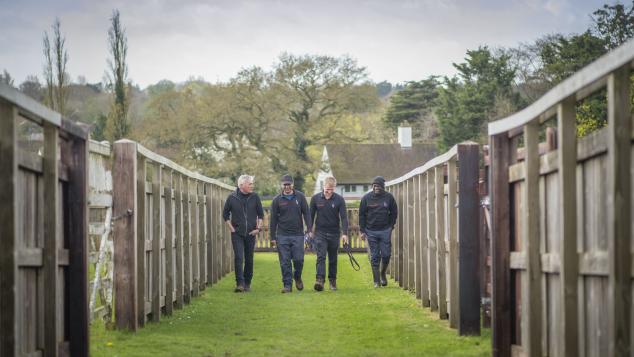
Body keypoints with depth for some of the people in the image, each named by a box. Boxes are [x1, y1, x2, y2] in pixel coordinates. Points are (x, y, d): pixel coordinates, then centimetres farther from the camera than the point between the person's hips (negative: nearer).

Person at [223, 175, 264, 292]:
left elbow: (260, 214, 11)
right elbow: (225, 214, 6)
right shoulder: (232, 197, -3)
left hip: (250, 233, 2)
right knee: (238, 258, -12)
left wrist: (258, 228, 0)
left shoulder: (255, 197, 2)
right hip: (237, 233, -2)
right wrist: (231, 228, -1)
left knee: (249, 259, 7)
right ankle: (240, 284, -14)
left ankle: (247, 284, 17)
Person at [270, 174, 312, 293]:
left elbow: (306, 213, 7)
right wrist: (273, 237, 6)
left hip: (298, 234, 0)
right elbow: (273, 219, 8)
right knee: (285, 262, -2)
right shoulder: (277, 200, 4)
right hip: (282, 235, 0)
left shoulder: (300, 197, 5)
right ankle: (287, 285, 4)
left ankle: (297, 277, 25)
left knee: (298, 259, -2)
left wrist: (309, 228, -5)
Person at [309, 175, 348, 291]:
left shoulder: (339, 200, -4)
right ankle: (319, 280, -24)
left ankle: (332, 281, 21)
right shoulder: (316, 198, 0)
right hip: (320, 233, 0)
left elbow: (343, 217, -7)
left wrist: (345, 233, -16)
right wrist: (309, 231, 2)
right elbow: (311, 215, 8)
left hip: (334, 233, 1)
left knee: (333, 259, 10)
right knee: (321, 257, -14)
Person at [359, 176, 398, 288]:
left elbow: (394, 213, 10)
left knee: (386, 254, 0)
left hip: (385, 230, 0)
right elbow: (361, 215, 4)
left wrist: (391, 226, 2)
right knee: (374, 257, 1)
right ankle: (377, 281, 6)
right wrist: (362, 231, 0)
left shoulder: (389, 197, 1)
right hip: (371, 231, 0)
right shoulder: (366, 198, 0)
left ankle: (383, 274, 25)